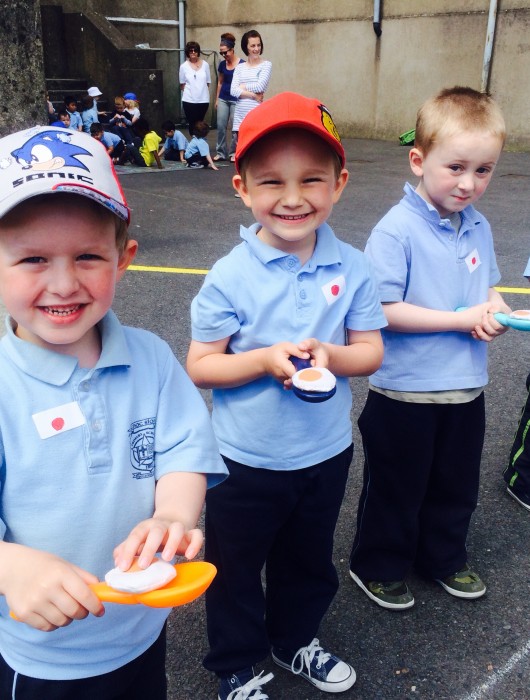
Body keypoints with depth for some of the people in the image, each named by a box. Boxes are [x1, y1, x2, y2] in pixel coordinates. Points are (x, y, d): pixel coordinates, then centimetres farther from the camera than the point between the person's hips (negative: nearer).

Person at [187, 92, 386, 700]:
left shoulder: (352, 268, -9)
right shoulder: (230, 276, -17)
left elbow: (371, 351, -3)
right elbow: (199, 366, -13)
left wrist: (329, 355, -23)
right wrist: (266, 359, -28)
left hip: (326, 455, 3)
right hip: (245, 461, -3)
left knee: (309, 564, 26)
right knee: (236, 573, 16)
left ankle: (295, 641, 54)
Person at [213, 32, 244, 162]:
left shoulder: (242, 64, -9)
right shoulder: (222, 64, 6)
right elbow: (220, 82, 15)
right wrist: (217, 99, 14)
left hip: (236, 100, -4)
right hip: (223, 99, 5)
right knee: (221, 126, 4)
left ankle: (233, 153, 12)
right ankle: (221, 152, 12)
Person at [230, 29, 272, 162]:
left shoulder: (266, 65, 3)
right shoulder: (239, 68, 13)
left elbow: (260, 86, -11)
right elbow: (233, 90, 0)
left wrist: (243, 86, 2)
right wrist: (253, 95, -11)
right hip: (240, 115, 4)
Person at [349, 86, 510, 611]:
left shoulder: (479, 228, 3)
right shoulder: (396, 230, -19)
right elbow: (384, 310, -23)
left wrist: (495, 310, -8)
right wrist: (463, 319, -22)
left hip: (466, 387, 7)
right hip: (406, 391, -6)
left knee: (456, 487, 23)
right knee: (395, 488, 12)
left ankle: (443, 556, 46)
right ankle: (377, 566, 35)